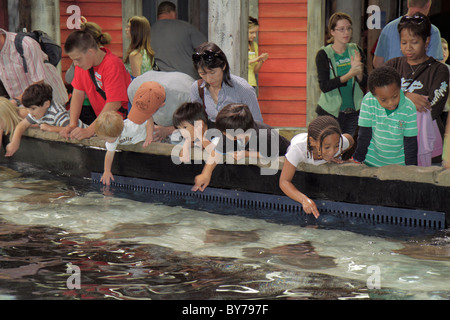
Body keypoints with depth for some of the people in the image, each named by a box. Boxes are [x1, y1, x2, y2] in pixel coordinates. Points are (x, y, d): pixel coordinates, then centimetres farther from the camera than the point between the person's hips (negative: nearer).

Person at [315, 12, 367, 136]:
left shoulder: (355, 50, 5)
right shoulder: (324, 54, -6)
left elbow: (364, 83, 2)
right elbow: (324, 86, -16)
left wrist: (359, 71, -20)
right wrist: (349, 74, -25)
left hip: (353, 111, 3)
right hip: (330, 112, -3)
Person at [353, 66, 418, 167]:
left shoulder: (409, 108, -17)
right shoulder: (368, 101, -16)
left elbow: (410, 143, -8)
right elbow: (364, 134, -5)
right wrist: (358, 159, -1)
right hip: (372, 162, -1)